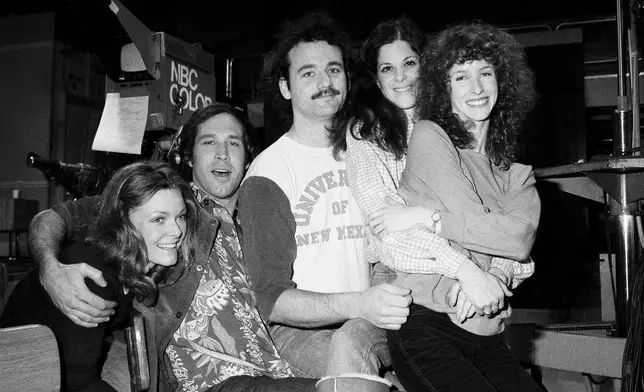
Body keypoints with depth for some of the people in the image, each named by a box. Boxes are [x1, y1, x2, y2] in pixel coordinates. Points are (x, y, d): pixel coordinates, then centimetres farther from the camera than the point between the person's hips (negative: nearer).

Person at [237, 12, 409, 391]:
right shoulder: (268, 174, -5)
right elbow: (271, 299, -12)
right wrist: (359, 304, -28)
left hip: (371, 325, 6)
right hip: (297, 332, -5)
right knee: (349, 344, -35)